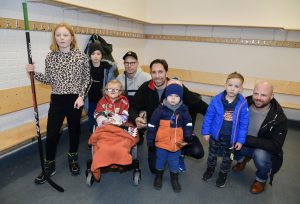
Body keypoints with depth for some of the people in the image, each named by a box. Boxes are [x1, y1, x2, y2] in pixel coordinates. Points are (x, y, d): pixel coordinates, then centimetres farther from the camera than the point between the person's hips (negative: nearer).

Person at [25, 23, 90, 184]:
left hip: (75, 99, -1)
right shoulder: (50, 57, 2)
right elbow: (49, 80, 9)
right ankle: (49, 166, 24)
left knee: (74, 130, 13)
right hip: (57, 100, 2)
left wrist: (81, 96, -10)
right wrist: (34, 73, -5)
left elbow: (86, 79, -1)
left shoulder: (80, 56, -4)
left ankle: (72, 158, 38)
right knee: (51, 134, 3)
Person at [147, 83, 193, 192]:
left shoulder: (184, 110, -6)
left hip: (177, 144, 1)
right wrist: (150, 140, -5)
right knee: (160, 160, 18)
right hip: (162, 142, -1)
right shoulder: (160, 109, -13)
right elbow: (152, 126, -8)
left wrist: (187, 137, -4)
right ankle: (159, 176, 43)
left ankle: (174, 179, 40)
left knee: (174, 162, 18)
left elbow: (188, 125, 5)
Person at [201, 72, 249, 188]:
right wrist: (206, 132, -5)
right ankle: (210, 169, 49)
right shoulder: (216, 100, -17)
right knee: (212, 154, 23)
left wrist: (241, 140, -6)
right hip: (215, 135, 0)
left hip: (231, 138, 0)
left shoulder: (243, 104, -16)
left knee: (227, 158, 20)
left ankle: (223, 175, 45)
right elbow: (209, 117, -8)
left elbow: (244, 124, -9)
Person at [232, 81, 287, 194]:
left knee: (260, 155, -36)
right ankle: (242, 159, 15)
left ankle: (261, 179, 1)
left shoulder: (279, 118, -22)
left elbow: (275, 146, -25)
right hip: (243, 145, 4)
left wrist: (246, 138, -34)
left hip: (263, 150, -4)